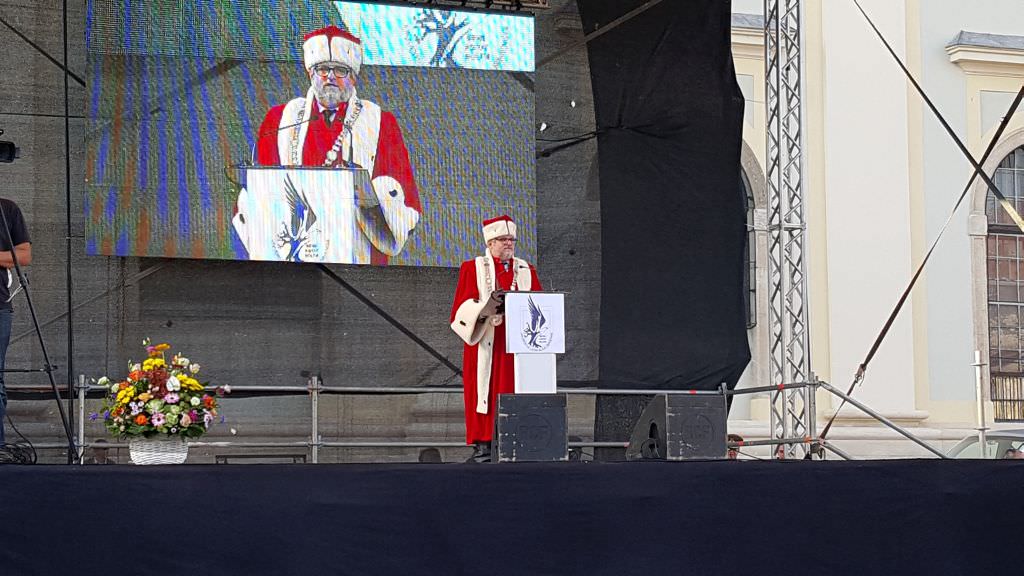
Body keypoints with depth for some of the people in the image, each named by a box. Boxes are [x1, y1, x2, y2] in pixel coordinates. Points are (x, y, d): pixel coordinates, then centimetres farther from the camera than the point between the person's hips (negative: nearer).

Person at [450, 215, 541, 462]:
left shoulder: (526, 271, 16)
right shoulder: (473, 269, 6)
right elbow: (463, 308, -3)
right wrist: (486, 307, -21)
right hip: (486, 346, -3)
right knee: (484, 393, -8)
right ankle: (482, 446, -7)